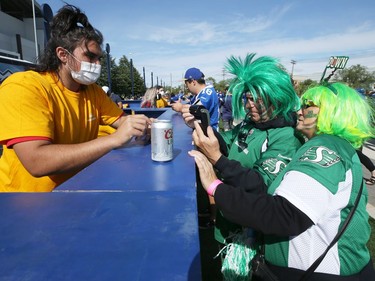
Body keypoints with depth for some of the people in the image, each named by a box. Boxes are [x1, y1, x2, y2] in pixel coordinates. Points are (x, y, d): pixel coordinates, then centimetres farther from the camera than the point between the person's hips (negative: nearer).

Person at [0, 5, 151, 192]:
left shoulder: (92, 90, 3)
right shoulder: (23, 87, -18)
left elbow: (122, 121, 6)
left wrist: (144, 126, -16)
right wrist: (115, 139, -32)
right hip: (32, 193, -5)